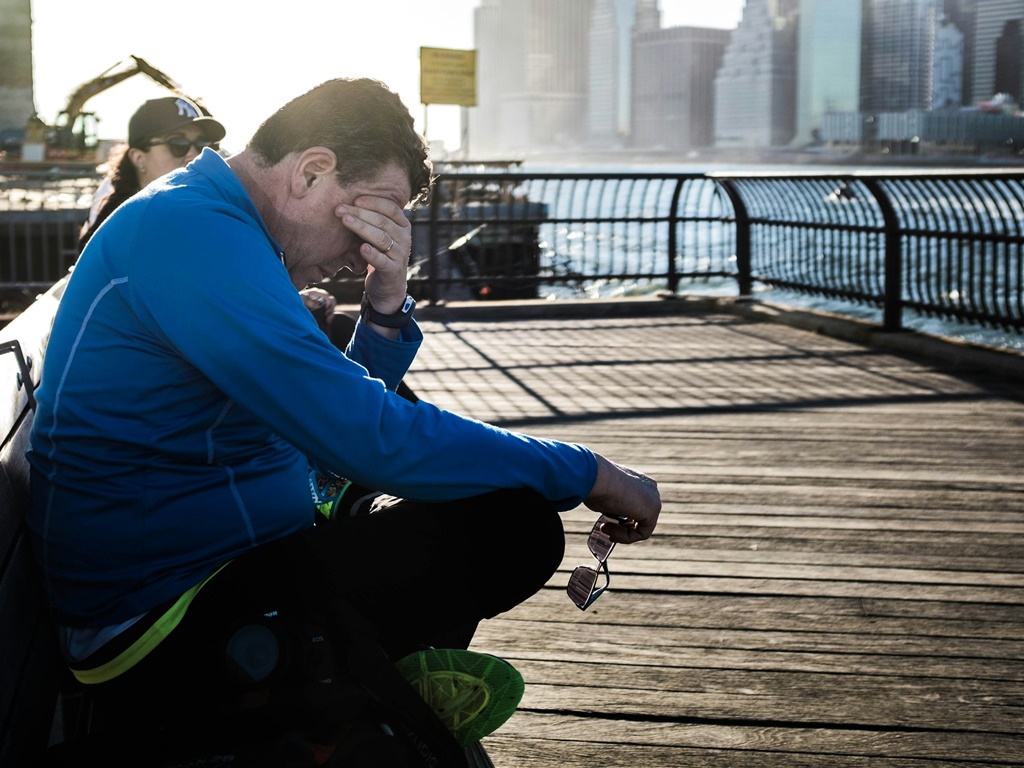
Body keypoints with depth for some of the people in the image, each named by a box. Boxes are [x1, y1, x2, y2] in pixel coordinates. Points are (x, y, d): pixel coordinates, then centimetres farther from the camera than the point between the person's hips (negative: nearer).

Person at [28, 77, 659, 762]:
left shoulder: (195, 225, 14)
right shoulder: (194, 234, -21)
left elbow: (341, 417, 14)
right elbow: (372, 439, -26)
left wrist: (387, 305, -4)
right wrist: (588, 474, -16)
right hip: (164, 629, -11)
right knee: (512, 526, -18)